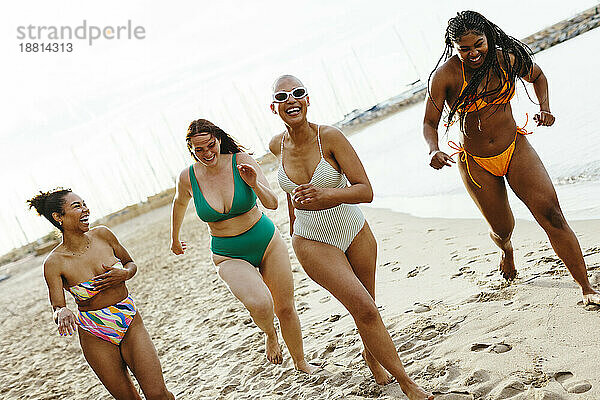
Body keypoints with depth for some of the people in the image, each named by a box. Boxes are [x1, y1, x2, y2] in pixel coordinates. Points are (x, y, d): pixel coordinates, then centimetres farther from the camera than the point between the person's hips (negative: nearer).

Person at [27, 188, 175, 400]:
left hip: (131, 325, 1)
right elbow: (57, 307, -14)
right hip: (96, 338, -1)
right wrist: (62, 312, -37)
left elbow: (131, 263, 9)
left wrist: (124, 274, -13)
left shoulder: (103, 235, -5)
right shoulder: (54, 263, -13)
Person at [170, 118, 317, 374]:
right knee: (260, 303, -27)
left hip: (267, 242, 0)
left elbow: (272, 204, -19)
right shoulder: (188, 177, -10)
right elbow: (180, 203, 13)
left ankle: (300, 363, 32)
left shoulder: (241, 161, -15)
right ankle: (270, 334, 8)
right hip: (229, 256, 0)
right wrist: (175, 239, 27)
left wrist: (255, 184, -39)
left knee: (285, 308, 7)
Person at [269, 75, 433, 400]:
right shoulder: (278, 146, -8)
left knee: (366, 308, 15)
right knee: (364, 309, -13)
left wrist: (325, 194, -39)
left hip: (354, 232, 0)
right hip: (313, 242, 0)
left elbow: (366, 191, -22)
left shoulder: (329, 137, -19)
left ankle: (371, 354, 49)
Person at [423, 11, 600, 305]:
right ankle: (506, 250, 53)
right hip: (476, 163, -1)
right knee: (502, 229, 12)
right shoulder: (445, 76, -15)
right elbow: (430, 124, -10)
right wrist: (434, 150, -31)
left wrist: (545, 108, -2)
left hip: (516, 148, 1)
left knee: (551, 213, -16)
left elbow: (537, 76, 14)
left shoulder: (507, 59, -8)